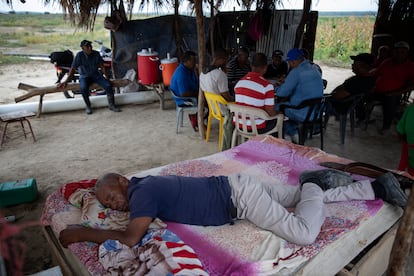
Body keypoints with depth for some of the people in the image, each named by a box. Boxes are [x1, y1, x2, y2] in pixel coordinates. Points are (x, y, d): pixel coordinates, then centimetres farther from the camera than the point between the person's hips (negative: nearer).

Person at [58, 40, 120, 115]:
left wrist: (107, 76, -3)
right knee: (83, 88, -34)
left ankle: (112, 105, -6)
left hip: (96, 75, 3)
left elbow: (102, 66, 5)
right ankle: (88, 106, -11)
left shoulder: (96, 54, -5)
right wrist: (66, 81, -14)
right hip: (84, 76, -2)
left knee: (108, 85, -22)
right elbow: (73, 69, -11)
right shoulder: (79, 55, -12)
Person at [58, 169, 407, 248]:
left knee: (305, 233, -19)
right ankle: (376, 186, 27)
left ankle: (314, 183, 7)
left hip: (237, 193, -9)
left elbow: (131, 238, -28)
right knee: (305, 197, 17)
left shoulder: (142, 190, -20)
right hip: (233, 186, 9)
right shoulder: (145, 183, 6)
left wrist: (82, 233, -14)